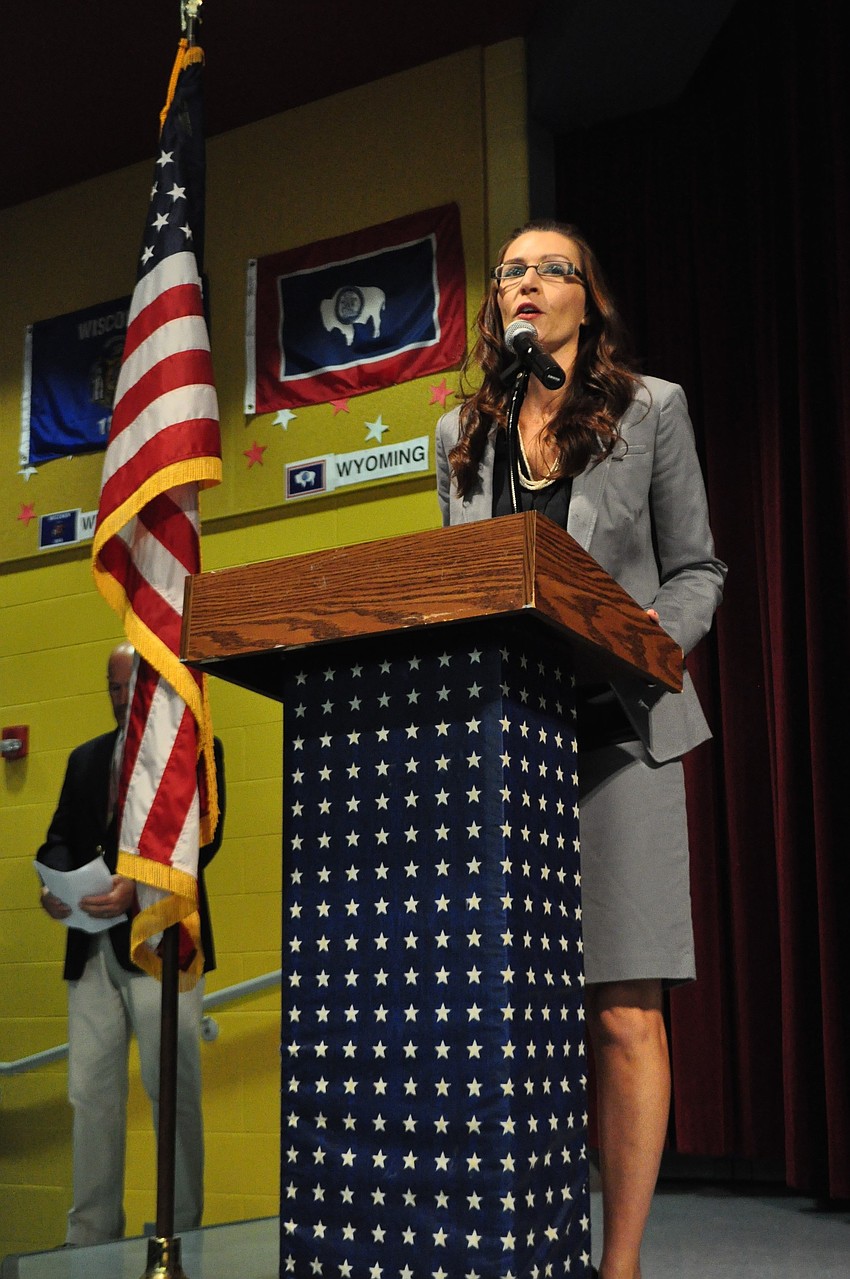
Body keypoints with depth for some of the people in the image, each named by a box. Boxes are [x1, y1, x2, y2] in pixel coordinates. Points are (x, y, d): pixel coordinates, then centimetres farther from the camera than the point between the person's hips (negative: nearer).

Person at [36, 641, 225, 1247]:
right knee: (91, 1093, 6)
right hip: (93, 946, 5)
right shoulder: (86, 758, 19)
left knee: (172, 1089, 0)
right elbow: (63, 834, 14)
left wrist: (138, 885, -22)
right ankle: (92, 1237, 16)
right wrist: (54, 882, -9)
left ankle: (182, 1235, 11)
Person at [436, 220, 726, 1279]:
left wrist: (656, 636, -13)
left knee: (622, 1012, -5)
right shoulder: (460, 433, 17)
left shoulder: (651, 410, 9)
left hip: (615, 726, -3)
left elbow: (696, 568, 7)